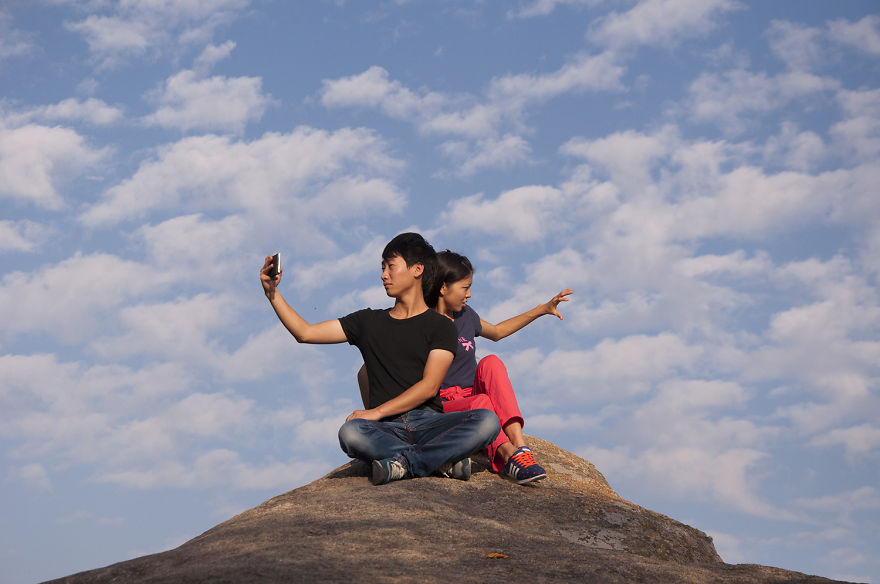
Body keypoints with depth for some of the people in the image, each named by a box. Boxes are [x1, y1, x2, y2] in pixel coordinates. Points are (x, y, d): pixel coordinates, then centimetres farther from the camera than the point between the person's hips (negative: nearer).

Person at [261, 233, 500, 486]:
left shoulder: (440, 326, 11)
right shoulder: (370, 322, 22)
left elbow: (429, 387, -3)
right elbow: (305, 333, 19)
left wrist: (376, 412, -12)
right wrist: (273, 293, 8)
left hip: (428, 421, -1)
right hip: (387, 428, 1)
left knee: (487, 420, -31)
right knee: (349, 433, -35)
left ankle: (404, 463, -30)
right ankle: (444, 460, -27)